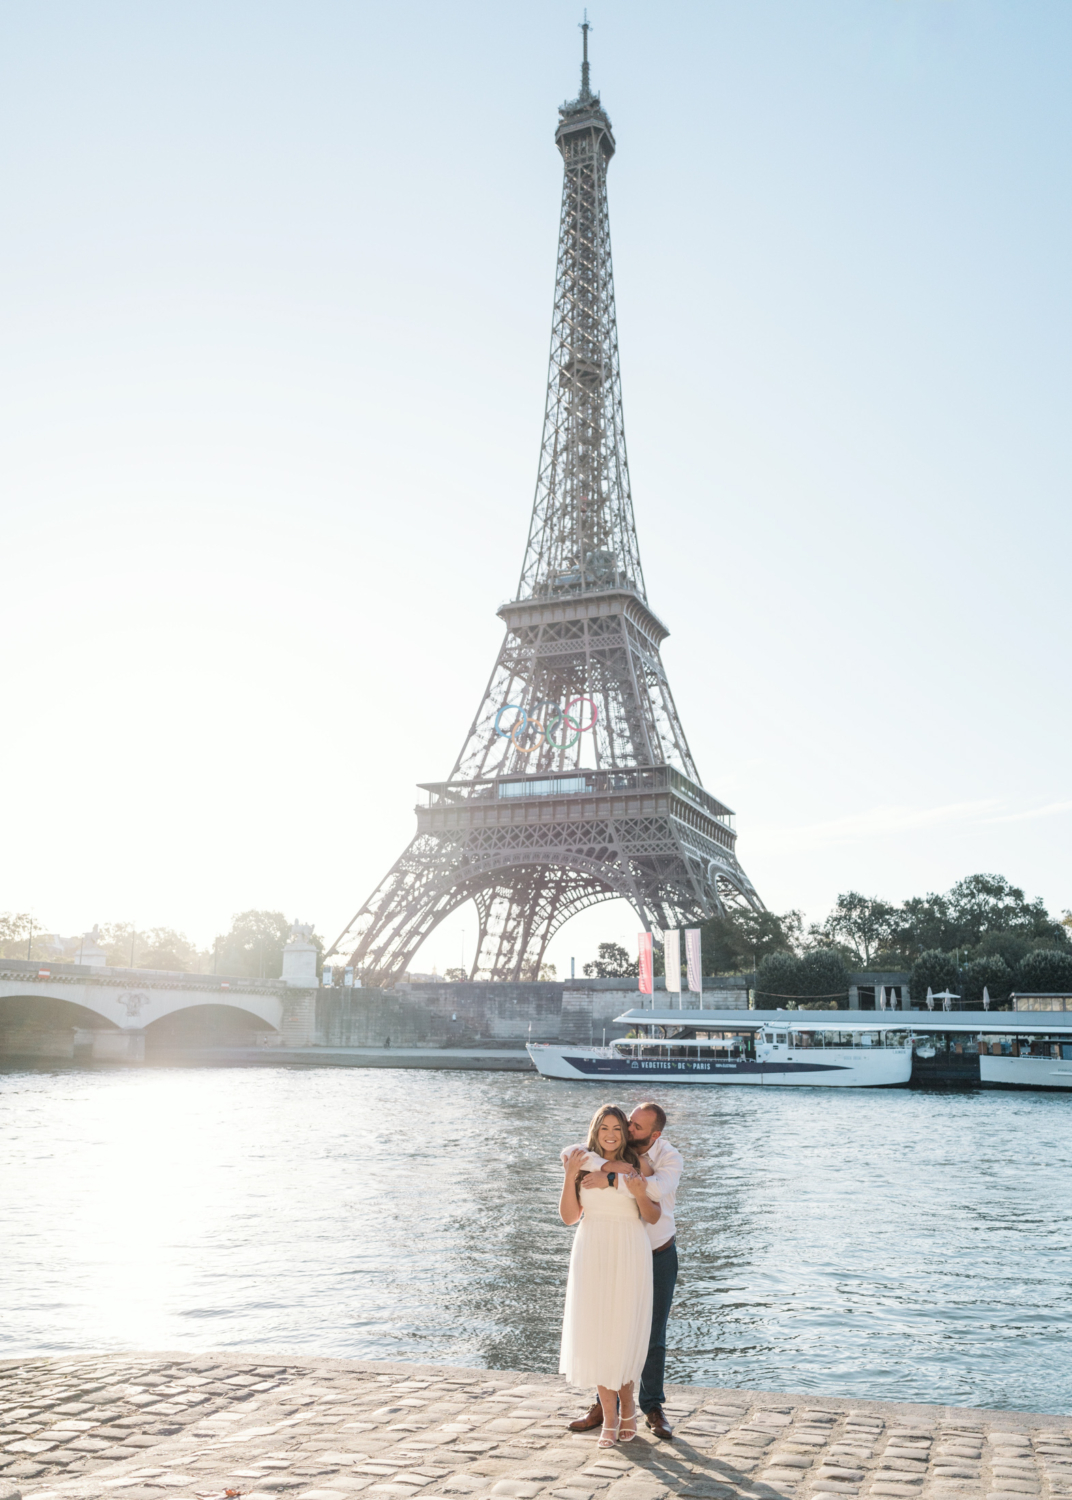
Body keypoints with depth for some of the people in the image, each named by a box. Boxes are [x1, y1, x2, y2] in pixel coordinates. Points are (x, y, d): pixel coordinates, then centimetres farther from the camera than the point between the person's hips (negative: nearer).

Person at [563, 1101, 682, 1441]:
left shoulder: (670, 1159, -20)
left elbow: (657, 1189, -42)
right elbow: (571, 1153, -26)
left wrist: (612, 1179, -47)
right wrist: (603, 1166, -42)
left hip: (659, 1257, -2)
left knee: (653, 1336, 4)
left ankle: (653, 1408, 20)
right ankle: (605, 1404, 19)